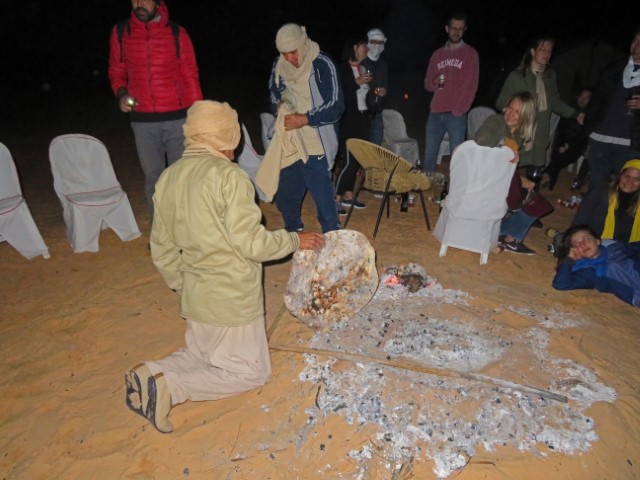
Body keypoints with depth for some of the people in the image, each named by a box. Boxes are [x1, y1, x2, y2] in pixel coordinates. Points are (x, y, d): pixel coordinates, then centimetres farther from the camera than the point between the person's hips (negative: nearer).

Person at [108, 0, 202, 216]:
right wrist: (121, 94, -8)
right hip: (142, 121, 2)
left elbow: (190, 78, 1)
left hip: (177, 118, -1)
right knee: (153, 176, 8)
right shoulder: (120, 32, 5)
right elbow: (116, 72, 14)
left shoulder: (177, 33, 0)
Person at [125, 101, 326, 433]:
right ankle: (170, 387, -5)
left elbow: (162, 251, 8)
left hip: (196, 297, 7)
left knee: (199, 357, 29)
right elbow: (251, 244, -20)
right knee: (250, 371, 12)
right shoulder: (229, 176, -18)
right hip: (233, 298, -7)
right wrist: (296, 240, -5)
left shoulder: (168, 178, 3)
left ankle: (150, 373, 4)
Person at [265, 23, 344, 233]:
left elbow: (336, 107, -12)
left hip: (315, 145, -5)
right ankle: (292, 233, 38)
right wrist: (279, 106, 0)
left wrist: (305, 119, -21)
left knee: (323, 198, -5)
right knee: (284, 196, 15)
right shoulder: (279, 65, 4)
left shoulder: (322, 65, -11)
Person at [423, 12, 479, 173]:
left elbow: (471, 86, -3)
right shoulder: (437, 54, 17)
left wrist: (458, 110, -11)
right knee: (429, 154, 4)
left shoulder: (470, 53, 4)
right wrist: (434, 83, -6)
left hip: (456, 115, -4)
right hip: (435, 113, 4)